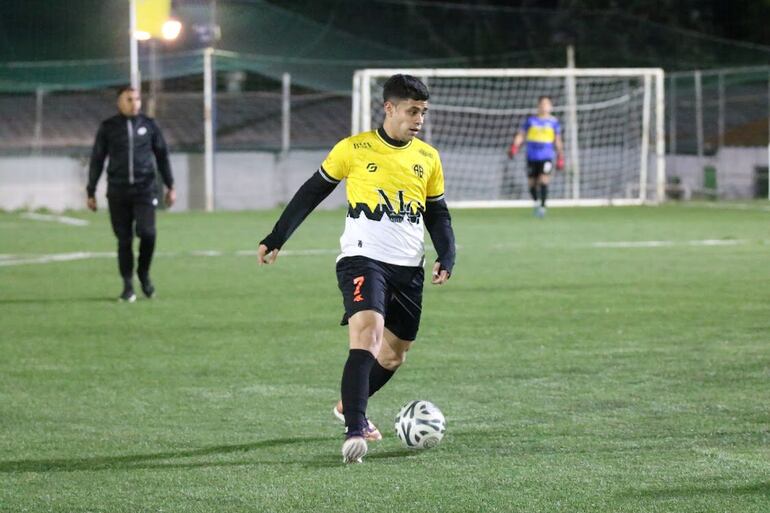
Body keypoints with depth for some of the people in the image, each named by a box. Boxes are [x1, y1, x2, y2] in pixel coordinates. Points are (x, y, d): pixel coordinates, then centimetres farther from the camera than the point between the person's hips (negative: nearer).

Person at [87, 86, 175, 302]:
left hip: (144, 189, 0)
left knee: (147, 233, -15)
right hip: (118, 191, 0)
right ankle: (128, 286, 10)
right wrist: (91, 193, 6)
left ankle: (144, 273, 10)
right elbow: (96, 160, 8)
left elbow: (162, 156, 13)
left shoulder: (149, 125, 7)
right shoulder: (108, 127, 4)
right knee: (124, 239, 1)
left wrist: (170, 187, 11)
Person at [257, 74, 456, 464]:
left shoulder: (428, 158, 8)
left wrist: (447, 257, -1)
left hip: (409, 268, 5)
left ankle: (350, 405, 40)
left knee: (394, 355, 13)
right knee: (367, 334, -26)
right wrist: (276, 239, 6)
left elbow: (437, 214, 17)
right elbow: (311, 193, 6)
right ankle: (355, 431, -31)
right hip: (362, 259, -5)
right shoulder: (354, 149, -3)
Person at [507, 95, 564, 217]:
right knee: (532, 183, 6)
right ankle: (536, 202, 32)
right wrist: (514, 147, -10)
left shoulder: (554, 122, 6)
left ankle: (543, 206, -11)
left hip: (546, 157, -2)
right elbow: (520, 135, 6)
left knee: (544, 181, -18)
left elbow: (558, 142, 12)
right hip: (532, 157, 2)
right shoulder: (530, 120, 7)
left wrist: (560, 158, 10)